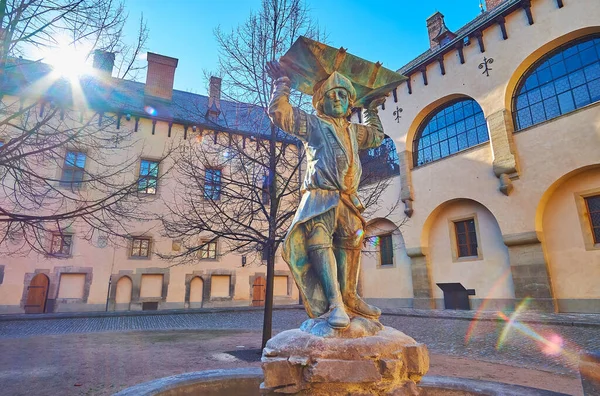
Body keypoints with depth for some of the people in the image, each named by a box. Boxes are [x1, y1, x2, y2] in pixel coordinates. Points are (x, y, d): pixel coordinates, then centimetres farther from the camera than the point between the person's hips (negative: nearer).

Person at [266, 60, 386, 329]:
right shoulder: (313, 123, 10)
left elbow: (376, 136, 46)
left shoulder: (353, 130, 28)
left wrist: (372, 110, 46)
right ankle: (335, 304, -27)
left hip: (348, 200, 6)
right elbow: (278, 111, 3)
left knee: (350, 246, 3)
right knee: (320, 243, -24)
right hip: (320, 196, -6)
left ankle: (349, 298, 14)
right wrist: (282, 83, 12)